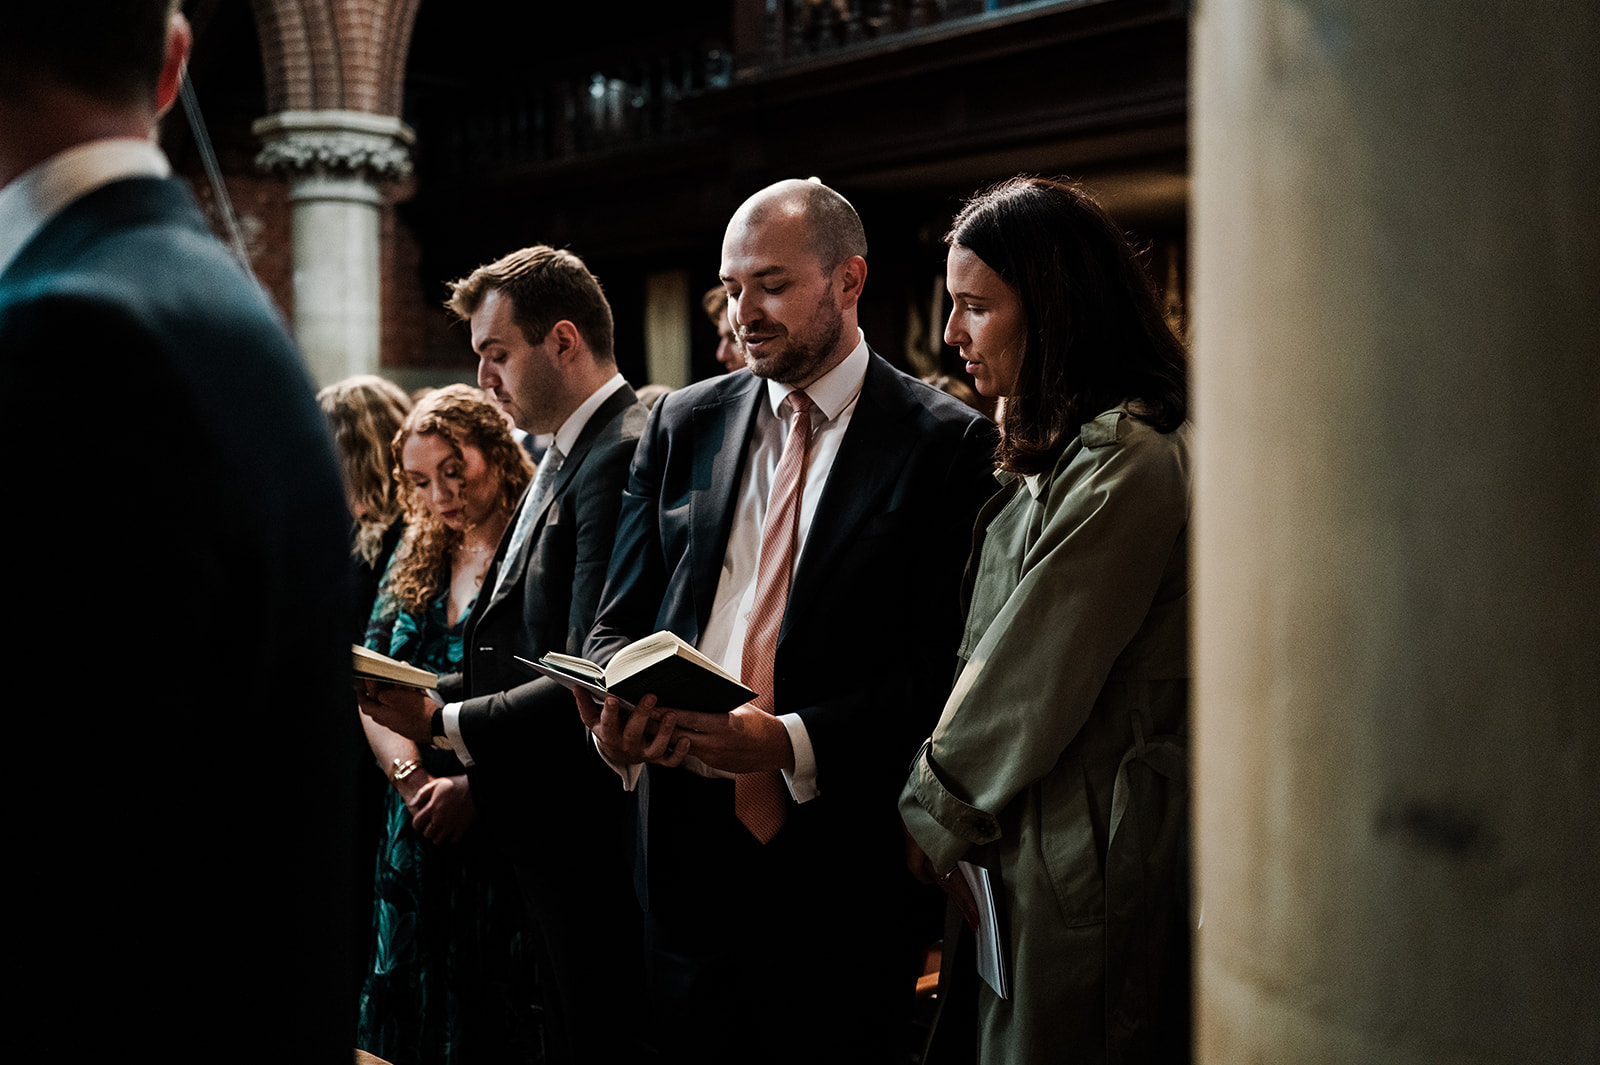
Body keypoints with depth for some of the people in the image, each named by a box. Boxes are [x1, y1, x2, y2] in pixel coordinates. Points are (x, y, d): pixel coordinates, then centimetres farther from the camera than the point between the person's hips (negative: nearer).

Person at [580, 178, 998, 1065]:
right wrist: (615, 710, -9)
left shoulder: (946, 444, -3)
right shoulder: (683, 425, 11)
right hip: (687, 848, 4)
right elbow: (621, 618, 13)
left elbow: (943, 669, -10)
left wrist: (791, 742, -22)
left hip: (841, 865, -3)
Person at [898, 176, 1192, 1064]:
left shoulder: (1125, 464, -18)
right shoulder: (1066, 451, 15)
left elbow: (1030, 687, -16)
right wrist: (947, 810, 7)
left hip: (1090, 867, -9)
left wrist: (932, 817, -4)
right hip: (1020, 851, 9)